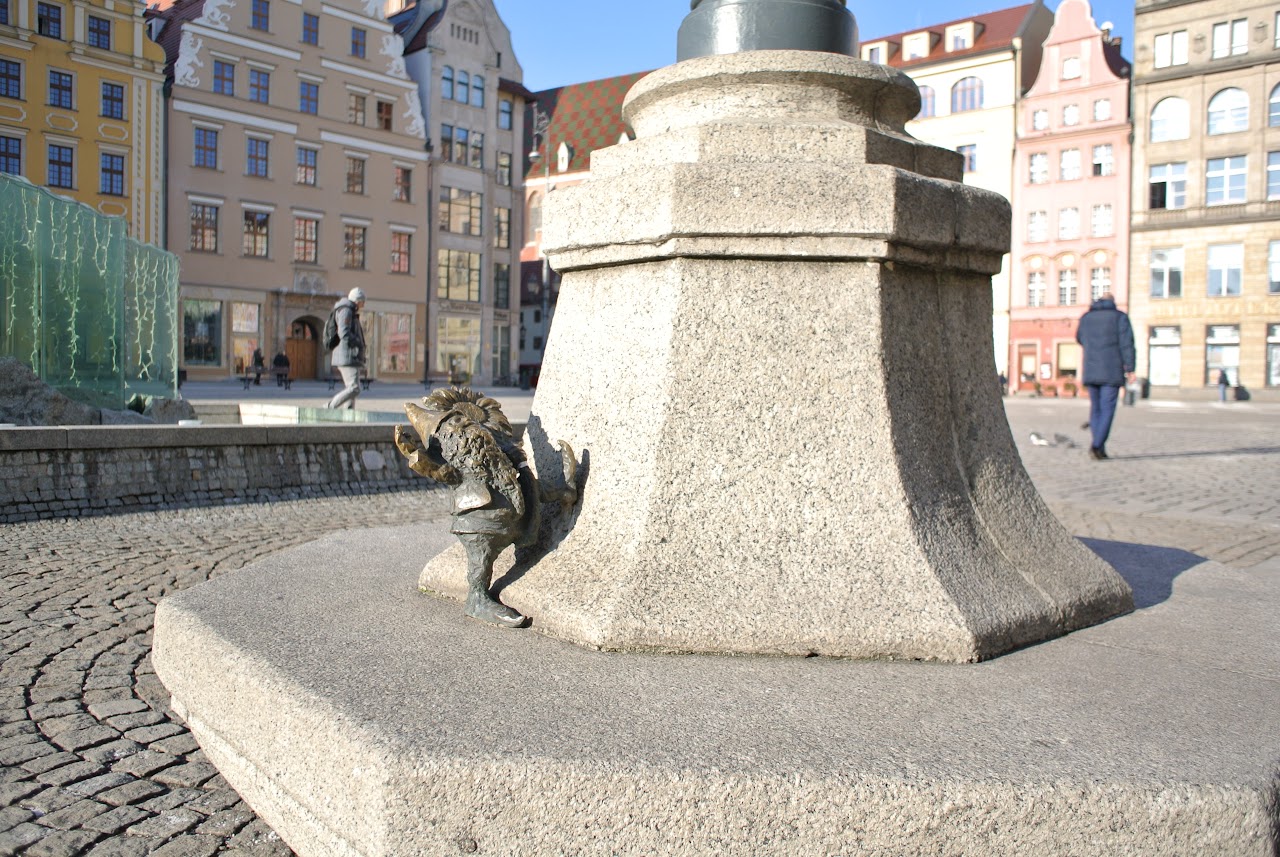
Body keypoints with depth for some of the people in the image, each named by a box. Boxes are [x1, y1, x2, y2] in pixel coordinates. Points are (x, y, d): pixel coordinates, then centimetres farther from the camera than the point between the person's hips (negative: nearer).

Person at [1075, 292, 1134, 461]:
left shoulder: (1086, 318, 10)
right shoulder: (1120, 317, 0)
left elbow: (1080, 339, 26)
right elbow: (1126, 344, -8)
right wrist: (1129, 369, -8)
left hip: (1090, 371, 4)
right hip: (1112, 372, -3)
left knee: (1095, 409, 12)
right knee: (1107, 409, -2)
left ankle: (1099, 448, 9)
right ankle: (1096, 445, -17)